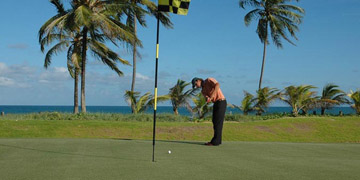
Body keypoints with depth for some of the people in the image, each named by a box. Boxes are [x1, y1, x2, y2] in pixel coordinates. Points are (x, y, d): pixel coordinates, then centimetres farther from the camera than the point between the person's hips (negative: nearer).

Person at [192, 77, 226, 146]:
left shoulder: (209, 80, -6)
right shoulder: (203, 90, 14)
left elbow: (217, 85, -25)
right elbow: (208, 99, -4)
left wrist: (212, 96, -30)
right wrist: (208, 99, -29)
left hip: (221, 102, -9)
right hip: (215, 103, 9)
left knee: (218, 122, -8)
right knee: (215, 122, 11)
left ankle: (215, 141, -6)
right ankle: (217, 140, 19)